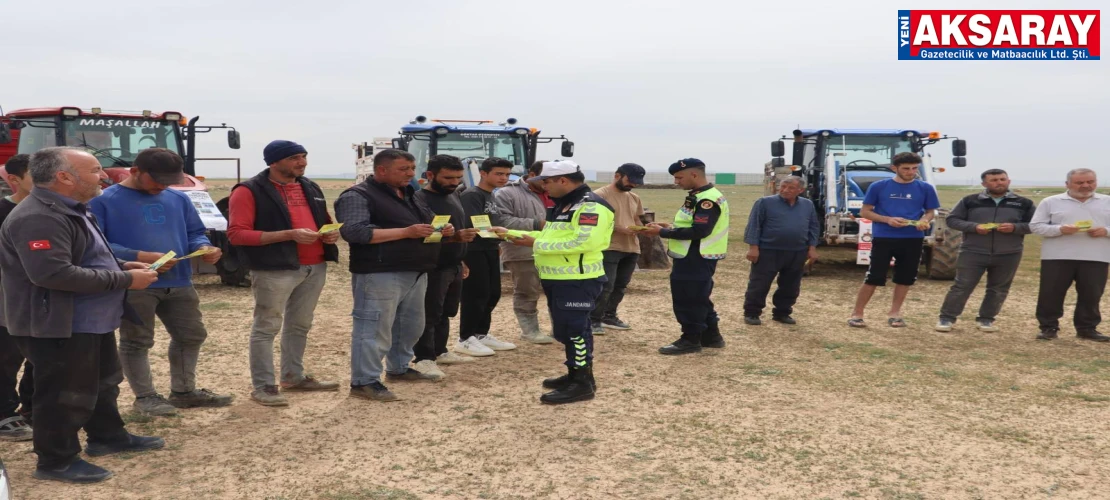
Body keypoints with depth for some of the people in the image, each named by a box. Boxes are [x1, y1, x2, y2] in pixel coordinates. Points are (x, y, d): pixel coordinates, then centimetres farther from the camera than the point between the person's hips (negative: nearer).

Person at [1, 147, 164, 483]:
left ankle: (107, 437, 39)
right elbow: (53, 273, -33)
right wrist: (125, 280, -26)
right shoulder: (38, 218, -24)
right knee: (65, 394, 1)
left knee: (102, 382, 23)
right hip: (57, 325, -11)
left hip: (91, 321, 11)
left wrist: (122, 266, 7)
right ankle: (57, 461, 15)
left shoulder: (68, 211, 12)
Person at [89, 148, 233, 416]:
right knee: (136, 342, 5)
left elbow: (194, 233, 17)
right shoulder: (103, 201, -6)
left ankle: (184, 391, 28)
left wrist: (204, 248, -8)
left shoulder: (178, 199, 10)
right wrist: (140, 257, -24)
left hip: (179, 283, 6)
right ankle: (145, 396, 18)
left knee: (192, 335, 13)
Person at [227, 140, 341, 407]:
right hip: (275, 270, -7)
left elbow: (325, 220, 27)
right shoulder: (249, 191, -9)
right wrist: (289, 235, -21)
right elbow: (237, 234, -16)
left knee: (300, 324, 16)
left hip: (315, 266, 7)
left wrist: (332, 233, 0)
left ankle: (294, 376, 29)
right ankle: (263, 386, 6)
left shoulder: (310, 188, 14)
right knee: (266, 327, -1)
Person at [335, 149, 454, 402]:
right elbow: (354, 232, -22)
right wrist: (406, 232, -24)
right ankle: (364, 382, -1)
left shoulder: (409, 194, 19)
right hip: (380, 274, -9)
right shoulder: (358, 196, -9)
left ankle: (399, 368, 33)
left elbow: (426, 222, 30)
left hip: (415, 273, 9)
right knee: (374, 328, -7)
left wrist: (442, 229, 4)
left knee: (410, 325, 18)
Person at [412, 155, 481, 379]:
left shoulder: (453, 195, 12)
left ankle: (440, 351, 28)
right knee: (429, 315, -4)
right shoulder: (420, 200, -17)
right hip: (432, 268, -9)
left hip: (453, 266, 9)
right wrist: (455, 237, -40)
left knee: (446, 312, 16)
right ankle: (424, 359, 4)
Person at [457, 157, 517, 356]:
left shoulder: (493, 196, 17)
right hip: (474, 251, -9)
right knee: (476, 295, -6)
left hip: (490, 250, 9)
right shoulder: (471, 195, -12)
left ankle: (481, 335, 24)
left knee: (493, 293, 13)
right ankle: (465, 339, 3)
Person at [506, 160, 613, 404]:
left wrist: (537, 244, -21)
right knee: (568, 329, 17)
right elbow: (553, 236, 23)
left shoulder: (591, 206, -17)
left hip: (578, 280, -10)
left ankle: (583, 383, 0)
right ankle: (575, 375, 28)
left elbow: (583, 242, -28)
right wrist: (510, 234, 17)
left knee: (573, 329, -8)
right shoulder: (562, 205, 17)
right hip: (558, 279, 10)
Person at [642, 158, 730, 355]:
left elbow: (699, 231, -26)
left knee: (689, 299, -3)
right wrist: (671, 227, 5)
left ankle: (690, 340, 6)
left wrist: (663, 232, -21)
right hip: (691, 257, 10)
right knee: (698, 298, 17)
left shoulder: (708, 200, -20)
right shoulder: (697, 196, 13)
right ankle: (711, 336, 26)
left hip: (697, 259, -10)